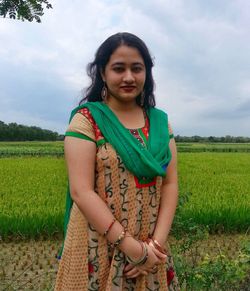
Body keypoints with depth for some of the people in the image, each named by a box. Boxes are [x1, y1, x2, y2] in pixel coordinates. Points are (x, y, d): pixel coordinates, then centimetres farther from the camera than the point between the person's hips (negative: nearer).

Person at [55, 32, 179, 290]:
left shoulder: (159, 122, 3)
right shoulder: (86, 120, -10)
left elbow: (170, 183, 0)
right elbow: (81, 192, -17)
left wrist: (157, 242, -12)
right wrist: (133, 249, -17)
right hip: (98, 248, -3)